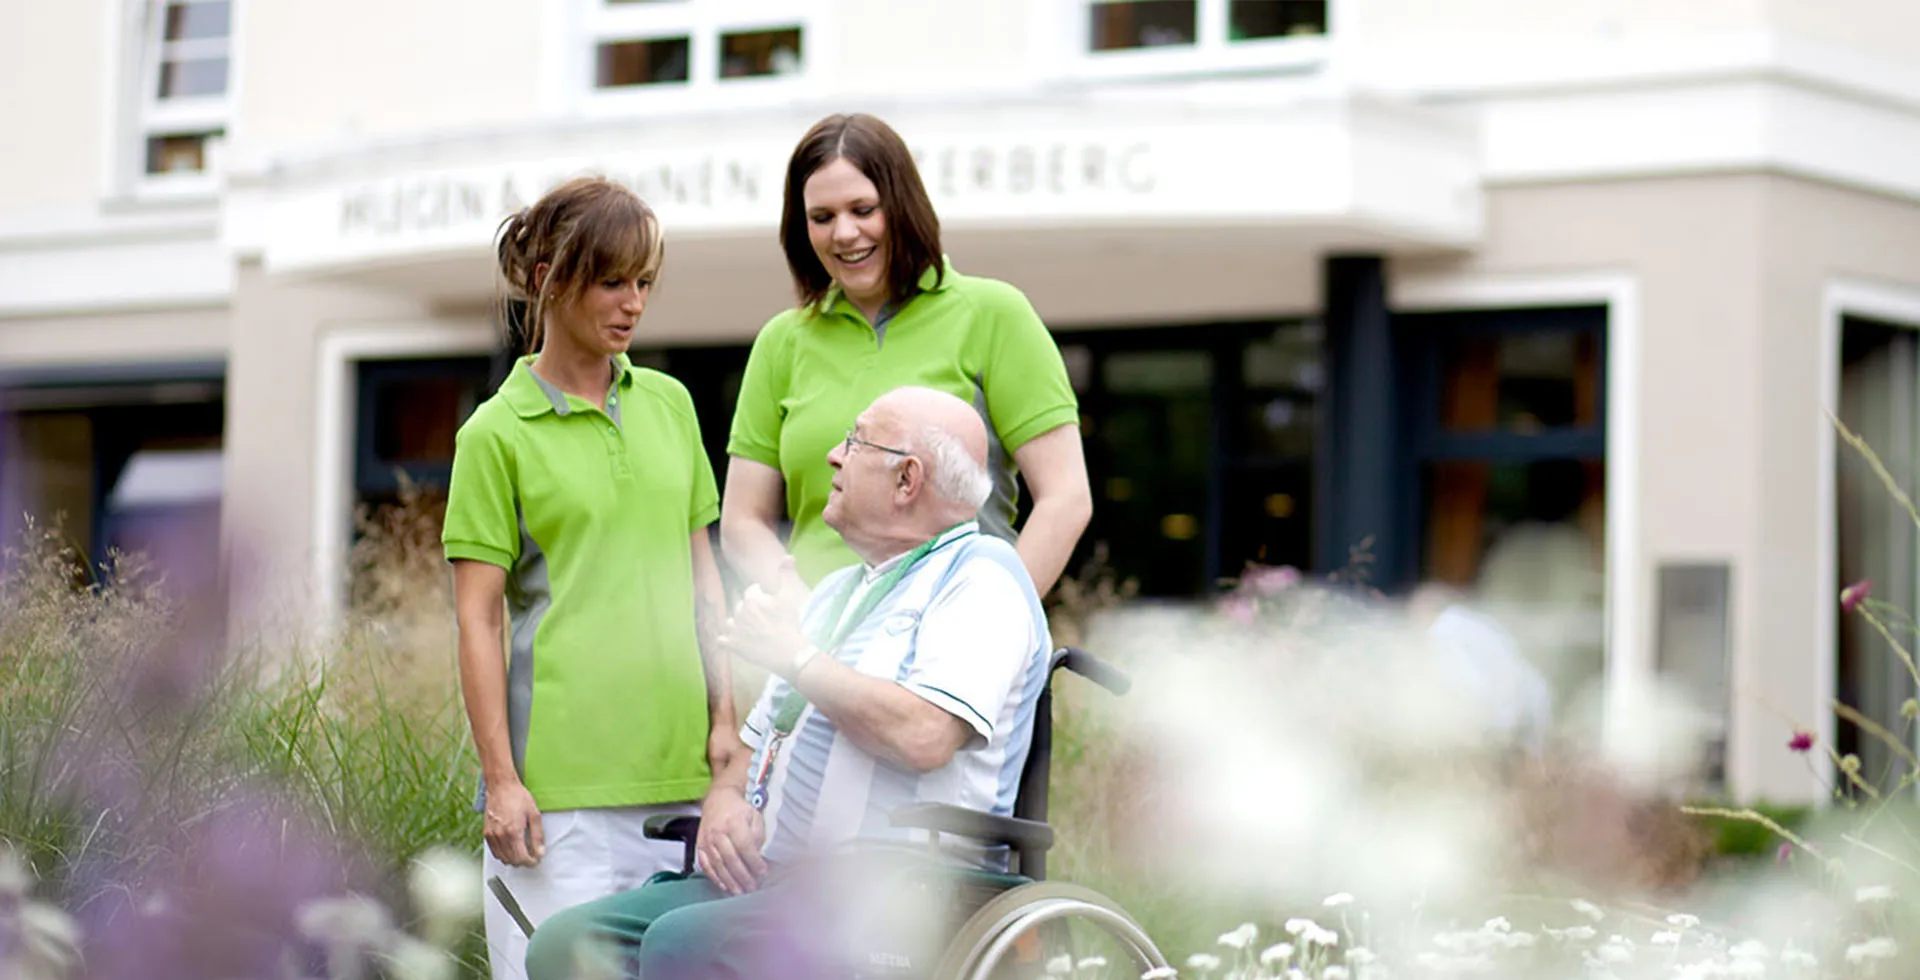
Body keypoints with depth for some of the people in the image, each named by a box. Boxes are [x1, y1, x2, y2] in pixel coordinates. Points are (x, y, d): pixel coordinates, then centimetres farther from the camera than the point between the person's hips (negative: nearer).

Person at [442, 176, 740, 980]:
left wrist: (724, 716, 10)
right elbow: (478, 618, -4)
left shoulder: (669, 403, 13)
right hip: (560, 779, -5)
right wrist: (501, 780, -9)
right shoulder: (498, 433, -2)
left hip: (677, 768, 5)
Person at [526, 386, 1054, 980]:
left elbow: (923, 737, -20)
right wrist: (726, 799, 5)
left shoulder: (983, 579, -3)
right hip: (770, 876, 9)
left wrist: (797, 657, -7)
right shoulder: (837, 591, 27)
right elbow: (758, 744, 30)